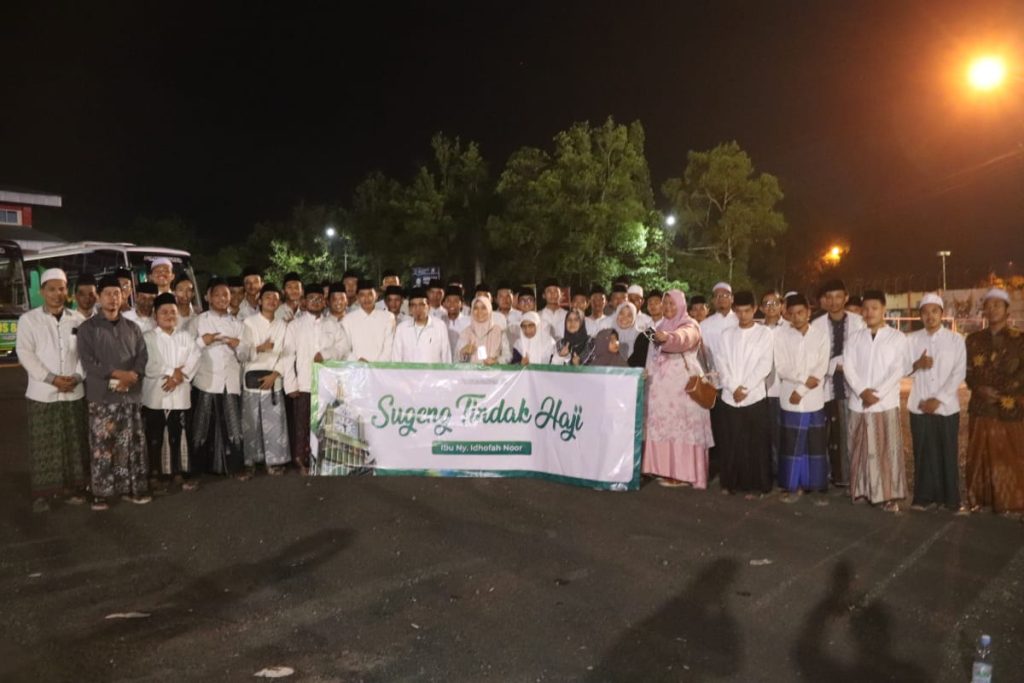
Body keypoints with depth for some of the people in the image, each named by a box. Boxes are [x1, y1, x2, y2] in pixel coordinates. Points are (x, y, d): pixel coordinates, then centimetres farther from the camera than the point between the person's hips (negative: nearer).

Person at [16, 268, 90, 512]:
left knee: (74, 444, 7)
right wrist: (52, 379, -14)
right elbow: (25, 353, -6)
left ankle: (72, 488, 18)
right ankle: (42, 493, 10)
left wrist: (77, 377, -11)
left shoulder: (78, 319, 7)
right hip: (42, 393, -2)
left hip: (74, 393, 2)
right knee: (43, 446, 2)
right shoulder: (28, 319, 1)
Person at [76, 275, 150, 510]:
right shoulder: (87, 328, 3)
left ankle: (132, 488, 14)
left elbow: (142, 357, 6)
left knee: (132, 445, 5)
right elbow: (87, 362, -6)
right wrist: (117, 373, -14)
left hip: (130, 395, 3)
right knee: (102, 447, -3)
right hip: (101, 396, -3)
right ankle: (100, 493, 5)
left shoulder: (132, 328, 14)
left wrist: (132, 376, -14)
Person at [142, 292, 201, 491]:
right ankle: (155, 474, 13)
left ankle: (180, 472, 16)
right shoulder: (148, 338, 1)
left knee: (178, 435, 7)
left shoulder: (186, 337, 10)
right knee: (155, 437, 4)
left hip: (180, 394, 2)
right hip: (155, 394, -2)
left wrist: (179, 375, -17)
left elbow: (194, 359, -3)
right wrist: (172, 372, -15)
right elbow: (148, 364, -11)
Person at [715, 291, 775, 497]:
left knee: (756, 444, 1)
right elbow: (722, 364, 4)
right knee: (730, 443, 6)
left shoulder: (765, 333, 1)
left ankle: (756, 485, 10)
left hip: (755, 397, -2)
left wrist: (745, 388, -12)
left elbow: (765, 365, -6)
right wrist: (734, 388, -10)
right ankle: (731, 483, 17)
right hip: (729, 398, 3)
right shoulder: (727, 334, 10)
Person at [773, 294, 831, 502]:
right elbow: (781, 367, -4)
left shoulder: (821, 333, 2)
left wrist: (801, 390, -10)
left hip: (814, 398, 0)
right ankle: (793, 486, 16)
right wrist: (805, 378, -13)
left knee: (817, 444, 4)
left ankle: (818, 487, 14)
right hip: (789, 397, 0)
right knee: (791, 444, 5)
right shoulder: (781, 333, 0)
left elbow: (822, 366, -3)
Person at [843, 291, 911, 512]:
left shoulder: (897, 337, 1)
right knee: (860, 449, 9)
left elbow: (899, 369, -6)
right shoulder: (855, 337, 10)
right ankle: (861, 490, 20)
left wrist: (878, 393, -13)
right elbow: (848, 366, 2)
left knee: (887, 450, 1)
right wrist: (861, 391, -12)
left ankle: (890, 495, 8)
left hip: (886, 403, -3)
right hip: (858, 402, 3)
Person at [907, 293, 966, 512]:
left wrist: (938, 399, -12)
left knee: (948, 453, 4)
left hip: (947, 406, -1)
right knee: (923, 452, 4)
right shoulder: (912, 339, 5)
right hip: (919, 406, 1)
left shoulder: (955, 339, 1)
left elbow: (959, 373, -5)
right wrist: (917, 365, -17)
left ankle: (950, 498, 16)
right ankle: (924, 496, 13)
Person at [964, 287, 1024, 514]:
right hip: (981, 408, 3)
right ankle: (980, 499, 15)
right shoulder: (974, 339, 10)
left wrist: (999, 391, -15)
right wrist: (980, 389, -10)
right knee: (980, 456, 6)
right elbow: (968, 371, 8)